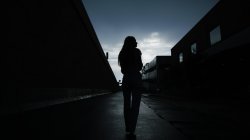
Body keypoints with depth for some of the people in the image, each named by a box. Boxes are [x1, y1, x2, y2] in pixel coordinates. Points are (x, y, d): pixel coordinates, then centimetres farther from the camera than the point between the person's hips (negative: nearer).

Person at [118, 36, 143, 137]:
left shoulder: (122, 53, 9)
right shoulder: (136, 51, -1)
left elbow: (122, 69, 10)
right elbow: (140, 66, 1)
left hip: (126, 79, 4)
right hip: (136, 79, -4)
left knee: (126, 105, 9)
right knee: (135, 105, -1)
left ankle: (128, 129, 13)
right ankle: (132, 130, -4)